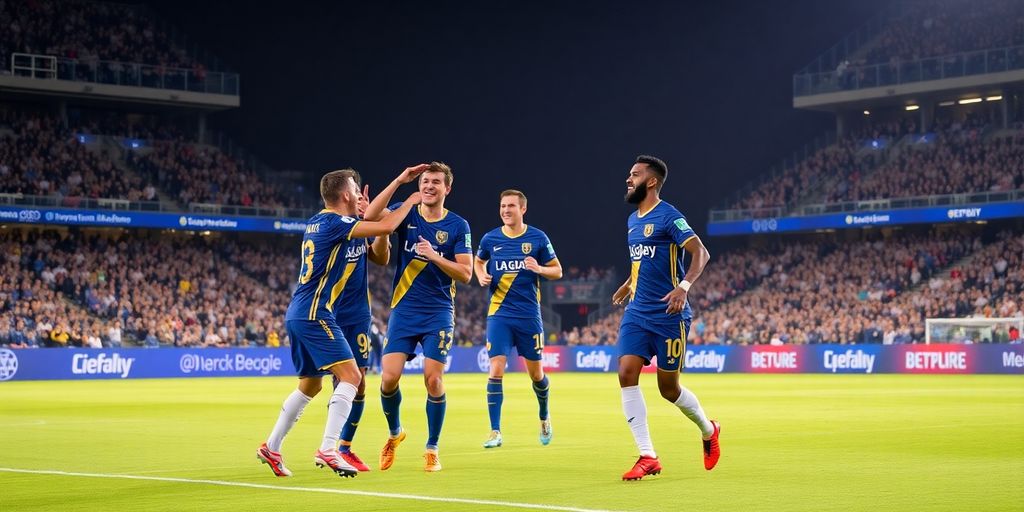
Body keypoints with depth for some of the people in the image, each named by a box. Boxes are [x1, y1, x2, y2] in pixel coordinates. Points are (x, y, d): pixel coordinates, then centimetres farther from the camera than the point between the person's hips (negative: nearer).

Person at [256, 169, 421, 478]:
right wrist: (410, 202, -1)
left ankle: (271, 448, 21)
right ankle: (327, 450, -19)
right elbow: (385, 227, -19)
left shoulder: (317, 222, 15)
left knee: (310, 385, 19)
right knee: (350, 375, -12)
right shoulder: (334, 223, -12)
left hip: (298, 314, 10)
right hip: (315, 314, -10)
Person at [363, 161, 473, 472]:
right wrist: (398, 181, -17)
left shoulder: (458, 226, 1)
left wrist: (435, 256, -19)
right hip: (404, 310, 1)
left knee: (433, 379, -8)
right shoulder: (406, 215, 3)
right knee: (389, 377, -8)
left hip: (439, 313, -1)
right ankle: (395, 433, 21)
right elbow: (370, 217, -16)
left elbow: (466, 273, -4)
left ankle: (432, 449, 10)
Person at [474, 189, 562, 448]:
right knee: (496, 370, -11)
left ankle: (544, 418, 36)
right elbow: (478, 261, 22)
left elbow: (558, 271, 4)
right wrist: (482, 277, 0)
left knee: (536, 373, 8)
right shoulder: (490, 239, 2)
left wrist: (539, 269, -17)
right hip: (499, 314, 0)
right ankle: (495, 431, -5)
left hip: (529, 315, 0)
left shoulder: (538, 238, -2)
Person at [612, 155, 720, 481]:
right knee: (627, 374, -10)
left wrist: (683, 286, -30)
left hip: (668, 315, -7)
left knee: (668, 388, 2)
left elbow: (700, 253, -18)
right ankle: (648, 457, -8)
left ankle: (708, 430, 33)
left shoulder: (668, 216, -11)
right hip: (637, 312, 7)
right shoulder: (633, 220, 14)